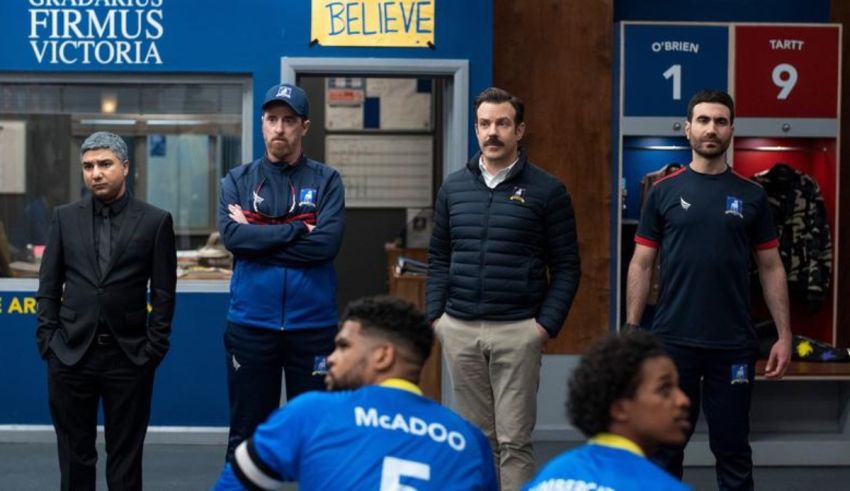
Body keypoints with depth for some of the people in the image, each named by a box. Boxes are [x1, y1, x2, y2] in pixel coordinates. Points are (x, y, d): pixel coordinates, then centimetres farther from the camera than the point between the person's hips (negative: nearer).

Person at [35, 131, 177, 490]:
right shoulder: (65, 218, 7)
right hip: (71, 355, 2)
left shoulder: (155, 221, 0)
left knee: (125, 458, 6)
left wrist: (153, 349, -5)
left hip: (129, 357, -2)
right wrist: (48, 341, 0)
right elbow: (48, 287, 8)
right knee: (74, 455, 9)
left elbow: (163, 293, 0)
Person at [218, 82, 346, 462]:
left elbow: (326, 244, -13)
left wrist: (257, 237, -9)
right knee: (247, 431, 10)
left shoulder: (326, 181, 2)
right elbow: (231, 236, -11)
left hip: (312, 324, -1)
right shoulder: (238, 181, 6)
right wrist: (295, 229, -12)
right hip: (251, 324, 1)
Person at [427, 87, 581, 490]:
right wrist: (435, 315, 4)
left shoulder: (546, 191, -2)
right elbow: (438, 258, 14)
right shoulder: (453, 188, 9)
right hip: (459, 330, 4)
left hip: (517, 331, -3)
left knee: (513, 440, -2)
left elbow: (566, 266, -1)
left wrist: (548, 324, -9)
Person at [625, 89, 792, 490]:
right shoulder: (664, 191, 2)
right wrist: (631, 329, -3)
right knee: (665, 446, 8)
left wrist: (784, 334, -1)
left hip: (733, 343, 1)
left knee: (733, 448, 8)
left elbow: (771, 268, 6)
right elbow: (641, 264, 3)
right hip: (672, 340, 0)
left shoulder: (751, 196, 4)